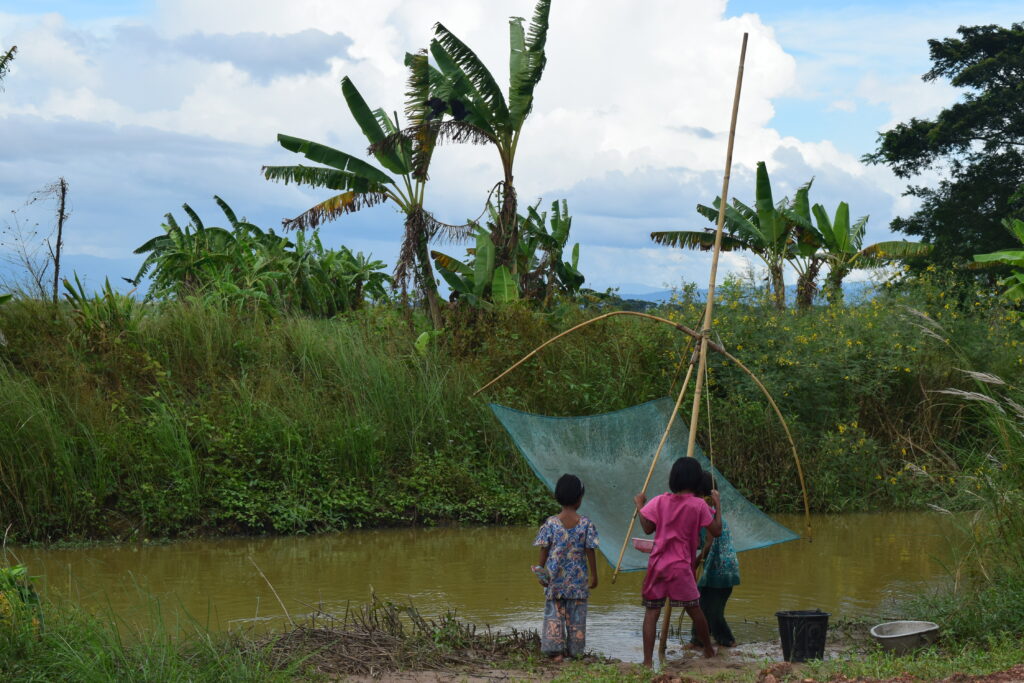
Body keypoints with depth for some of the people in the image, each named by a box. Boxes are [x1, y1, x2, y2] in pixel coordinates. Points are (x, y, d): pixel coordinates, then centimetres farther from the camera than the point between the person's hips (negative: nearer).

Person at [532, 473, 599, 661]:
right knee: (576, 616, 10)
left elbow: (544, 551, -3)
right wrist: (594, 575, 7)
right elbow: (590, 552, -3)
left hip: (555, 577, 0)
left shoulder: (551, 523, -7)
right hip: (578, 579, 0)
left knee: (554, 614, 6)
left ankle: (556, 650, 0)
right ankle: (574, 651, 16)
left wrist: (540, 572, 8)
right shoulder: (586, 524, -7)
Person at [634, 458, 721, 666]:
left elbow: (647, 528, 3)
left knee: (652, 611, 1)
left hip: (657, 564, 2)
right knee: (694, 609, 14)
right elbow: (716, 531, -1)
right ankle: (709, 649, 31)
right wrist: (717, 504, 8)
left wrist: (640, 506, 15)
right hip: (681, 567, -1)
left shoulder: (660, 501, 0)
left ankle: (647, 660, -8)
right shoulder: (698, 505, -5)